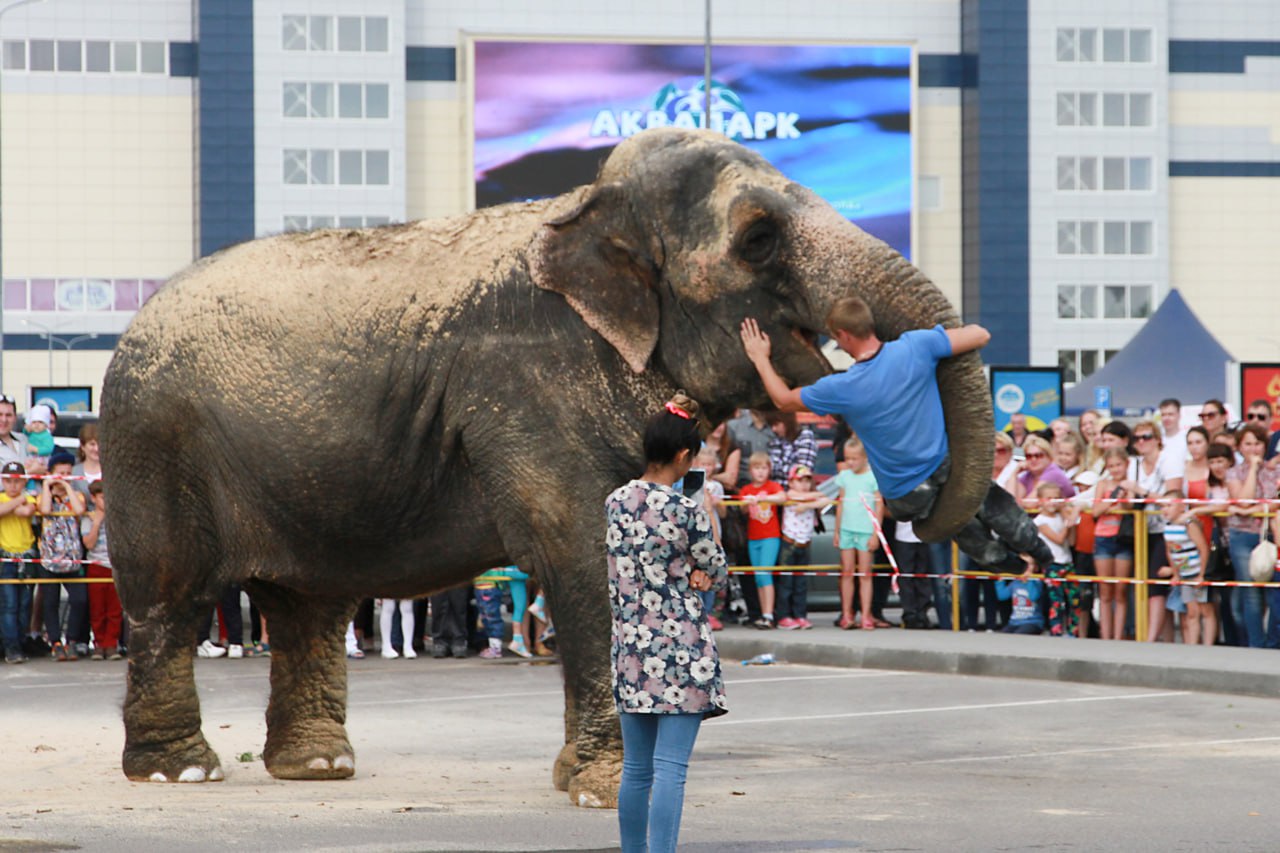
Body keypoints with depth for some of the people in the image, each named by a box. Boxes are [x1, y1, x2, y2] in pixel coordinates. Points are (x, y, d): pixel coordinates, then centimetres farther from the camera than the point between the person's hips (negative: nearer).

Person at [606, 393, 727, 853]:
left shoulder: (615, 502, 5)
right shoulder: (686, 511, -14)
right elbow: (717, 571, -1)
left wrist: (685, 571, 5)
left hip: (630, 644, 6)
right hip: (681, 646, -6)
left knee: (636, 768, 13)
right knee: (671, 769, -8)